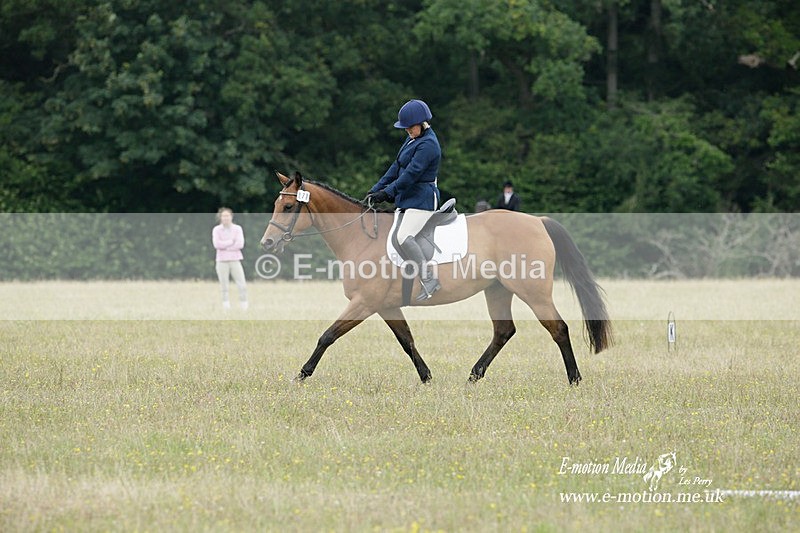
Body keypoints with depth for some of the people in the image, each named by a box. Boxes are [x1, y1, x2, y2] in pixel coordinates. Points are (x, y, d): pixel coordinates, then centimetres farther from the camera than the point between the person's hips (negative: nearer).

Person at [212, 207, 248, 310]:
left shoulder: (237, 228, 3)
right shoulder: (216, 230, 2)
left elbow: (240, 244, -8)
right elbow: (217, 244, -12)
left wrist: (225, 246, -9)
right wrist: (232, 242, -9)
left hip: (235, 260, 0)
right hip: (222, 262, 0)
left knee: (242, 286, -7)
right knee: (224, 287, 3)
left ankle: (244, 308, 1)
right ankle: (226, 309, 8)